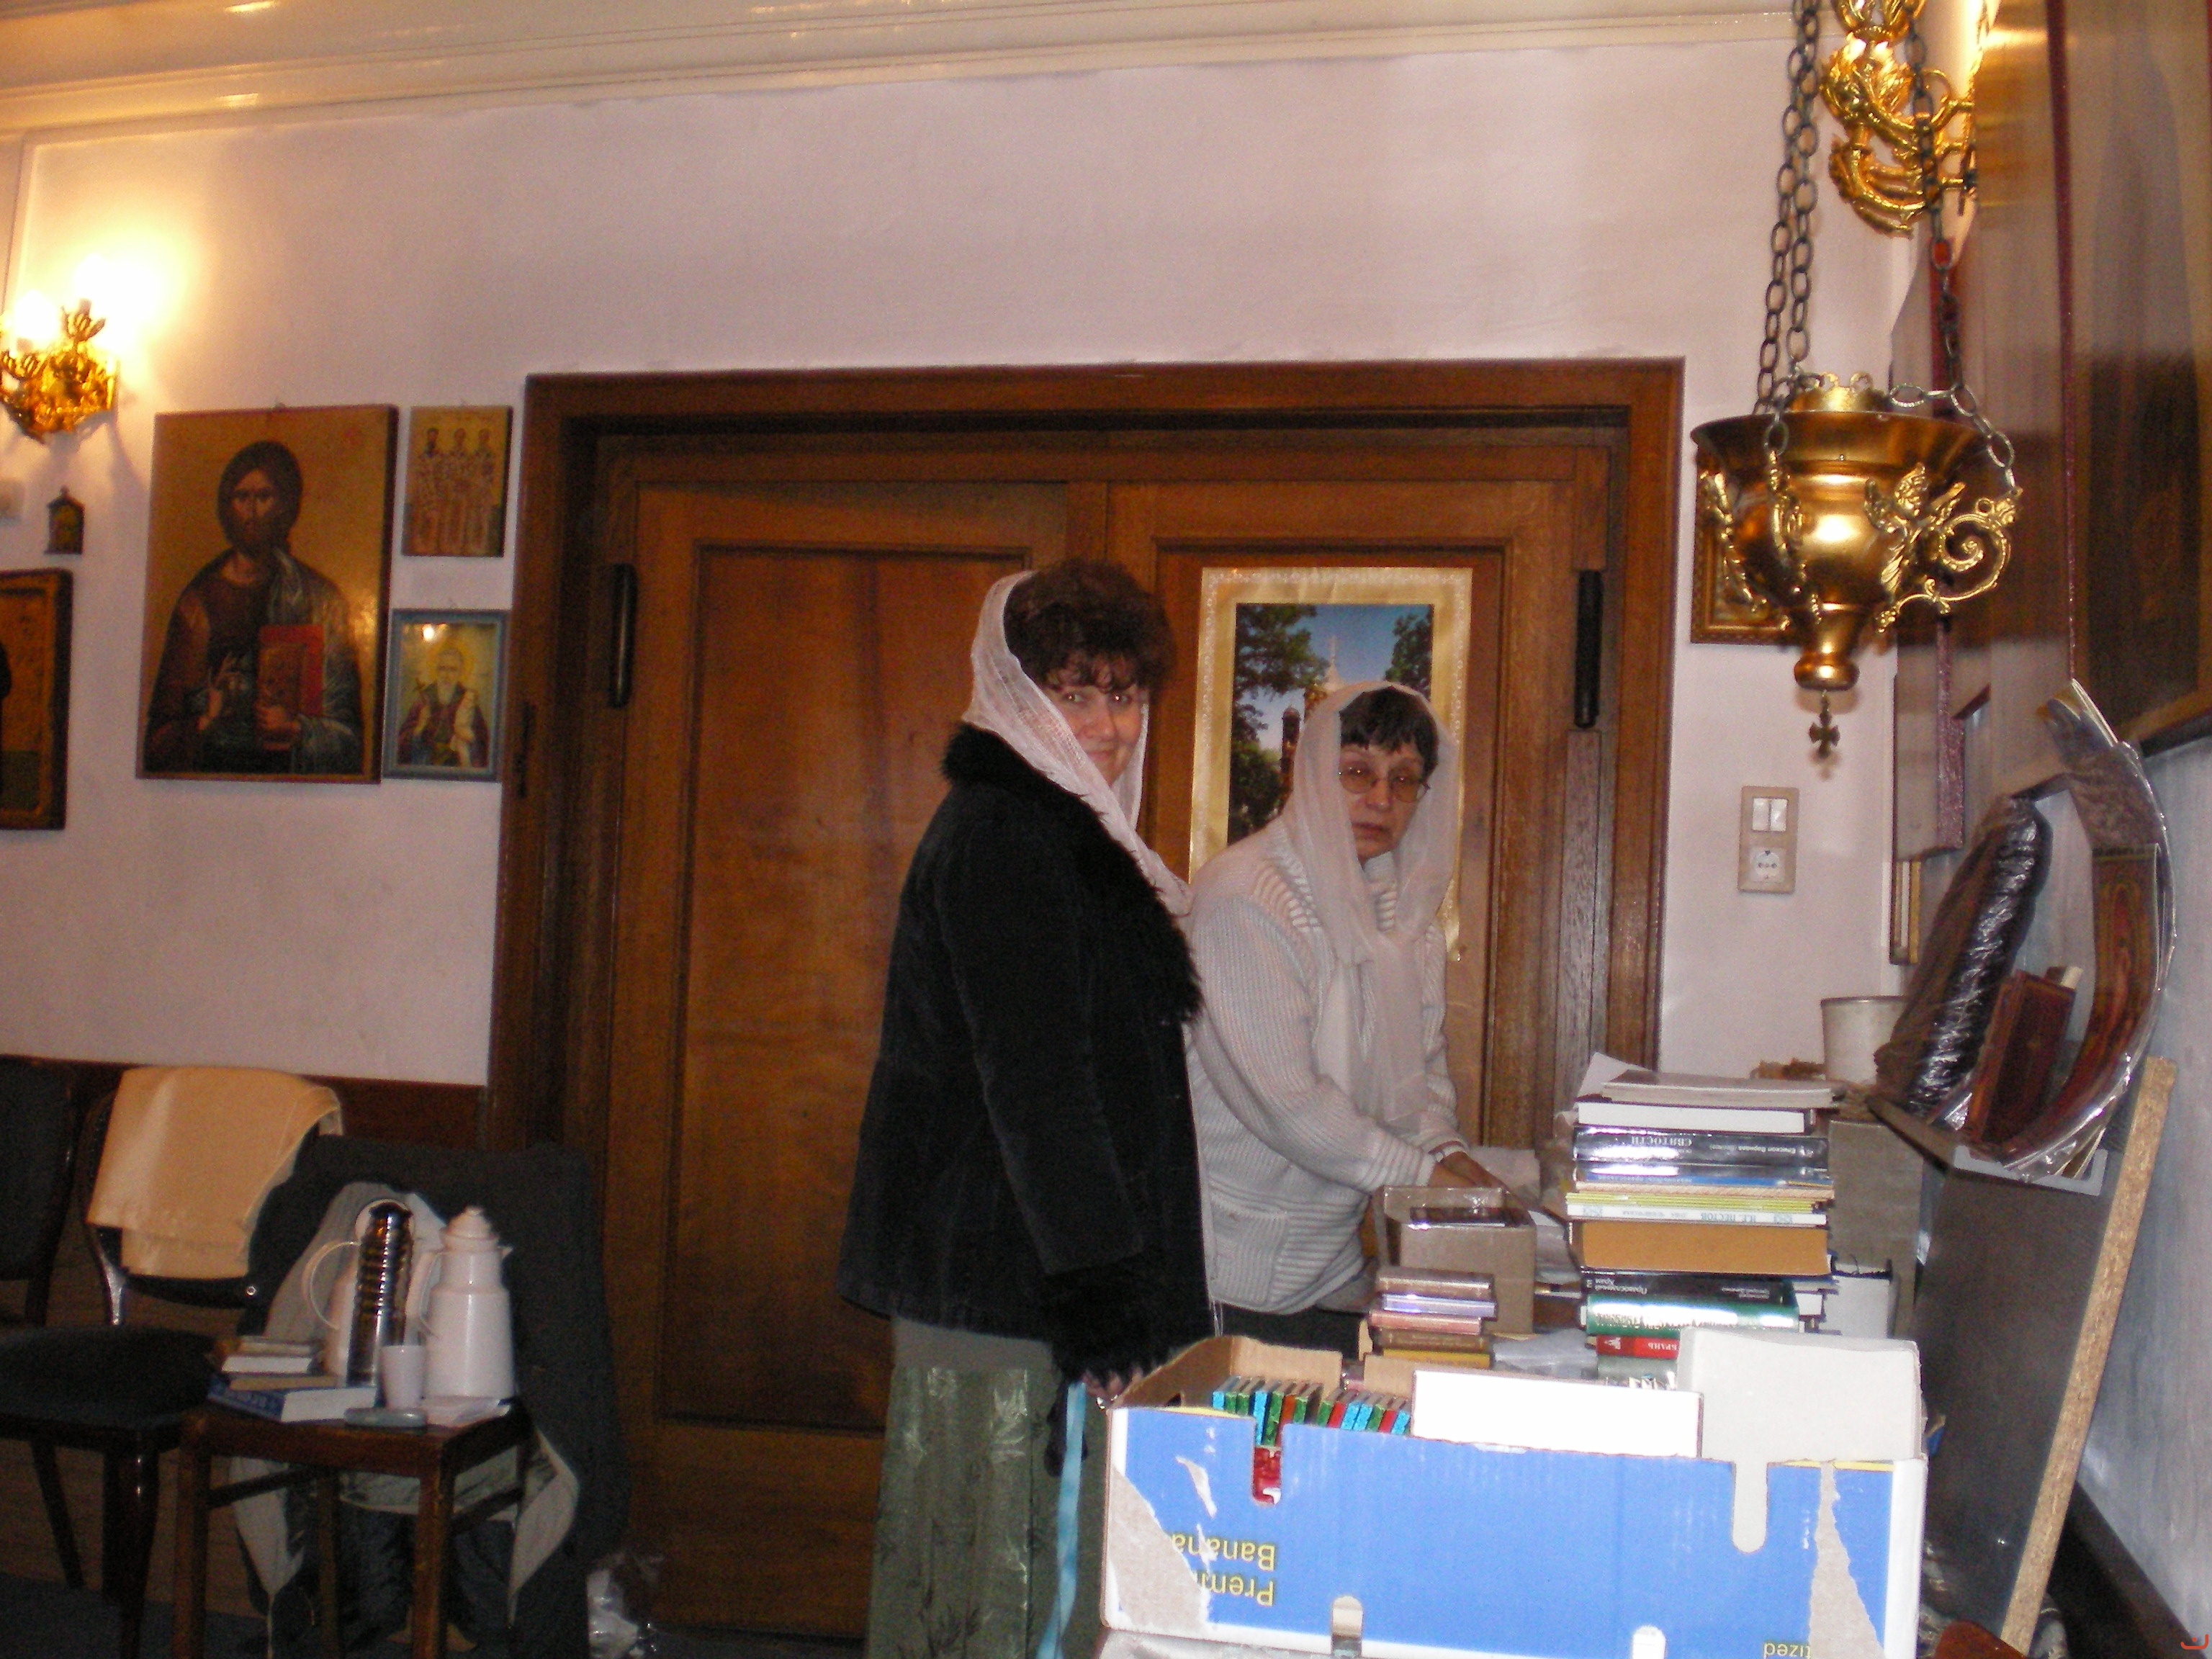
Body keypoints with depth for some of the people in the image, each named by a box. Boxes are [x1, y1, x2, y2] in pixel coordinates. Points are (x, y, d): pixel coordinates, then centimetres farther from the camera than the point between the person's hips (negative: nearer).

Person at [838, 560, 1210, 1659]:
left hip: (999, 1268, 10)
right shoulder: (1002, 836, -13)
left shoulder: (1062, 828, 18)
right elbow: (1035, 1082, -20)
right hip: (1006, 1283, -10)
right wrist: (1099, 1292, -22)